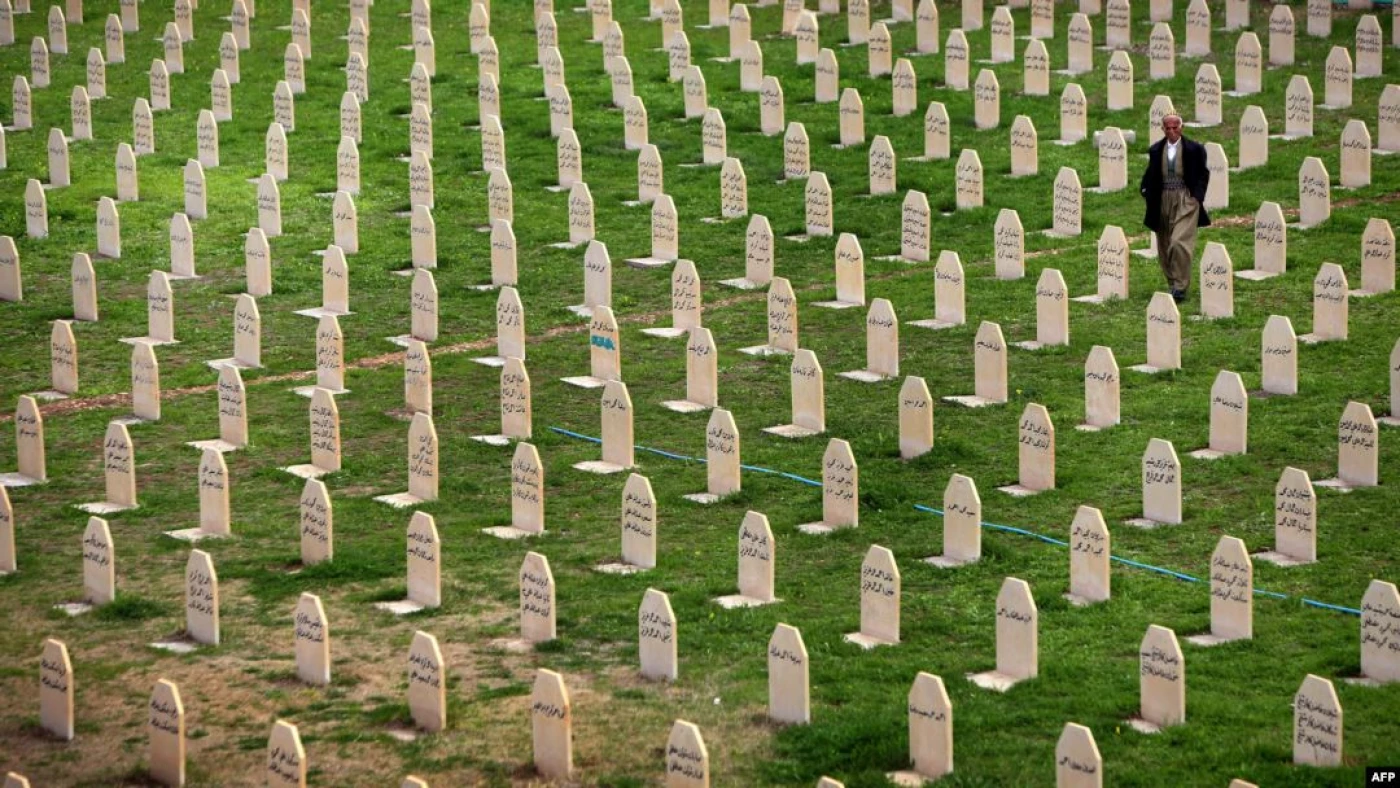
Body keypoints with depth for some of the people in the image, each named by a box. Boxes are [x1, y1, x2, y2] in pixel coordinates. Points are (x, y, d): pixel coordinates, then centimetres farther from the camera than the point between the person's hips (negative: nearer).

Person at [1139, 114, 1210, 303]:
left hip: (1186, 201, -4)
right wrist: (1145, 189, 0)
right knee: (1164, 246, 10)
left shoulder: (1194, 149, 0)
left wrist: (1197, 196, -9)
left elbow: (1203, 174, 3)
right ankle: (1172, 283, 25)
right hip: (1163, 202, 4)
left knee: (1180, 242, -18)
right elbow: (1150, 174, 17)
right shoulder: (1155, 150, 9)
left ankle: (1180, 287, -13)